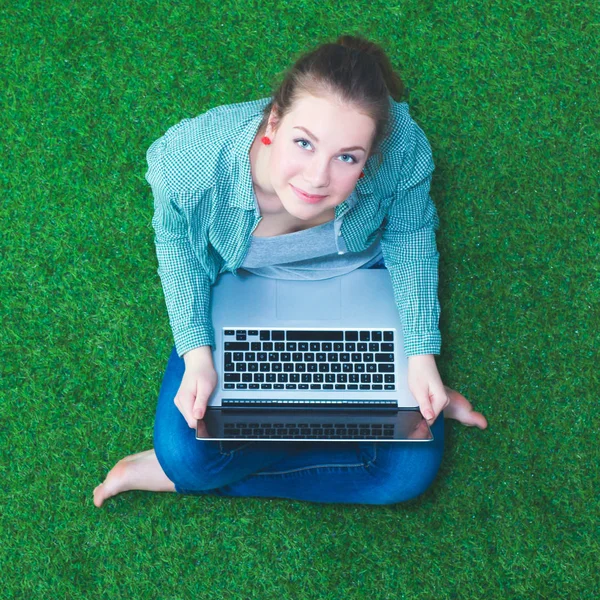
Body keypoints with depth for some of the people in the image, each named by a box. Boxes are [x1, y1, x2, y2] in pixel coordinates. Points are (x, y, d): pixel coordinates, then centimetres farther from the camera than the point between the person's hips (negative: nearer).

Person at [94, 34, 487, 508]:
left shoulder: (401, 147, -37)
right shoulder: (191, 158, -37)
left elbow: (409, 233, -14)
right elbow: (175, 239, -12)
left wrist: (421, 355, -20)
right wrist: (197, 353, -22)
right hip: (242, 288, 0)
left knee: (410, 472, -7)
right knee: (185, 451, -14)